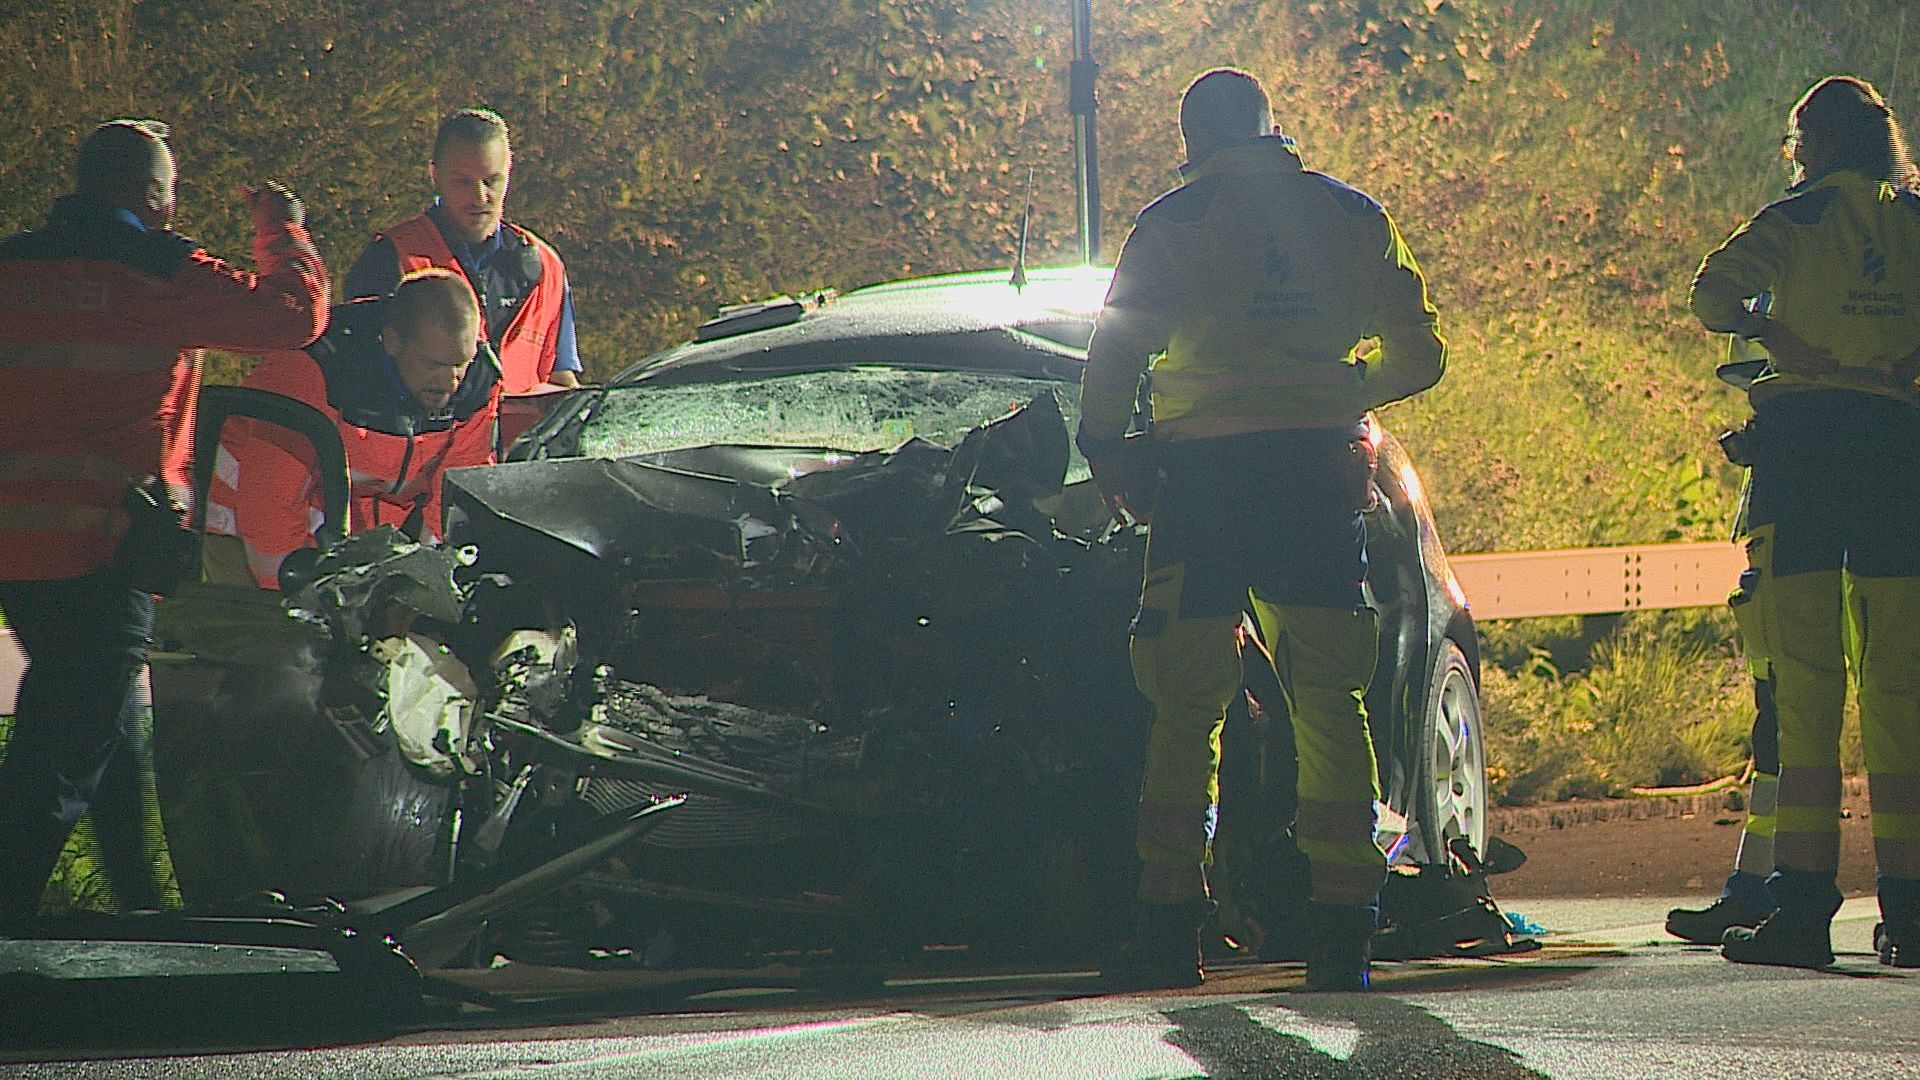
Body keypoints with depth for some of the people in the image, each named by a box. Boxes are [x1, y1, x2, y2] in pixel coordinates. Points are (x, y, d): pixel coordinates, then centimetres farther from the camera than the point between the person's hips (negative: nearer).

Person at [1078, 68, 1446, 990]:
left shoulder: (1173, 222, 2)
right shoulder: (1351, 217, 11)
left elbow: (1115, 354, -3)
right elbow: (1418, 354, 15)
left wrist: (1103, 451, 12)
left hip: (1205, 472, -2)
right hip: (1318, 473, 2)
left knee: (1186, 707, 4)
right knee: (1330, 706, 6)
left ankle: (1170, 924, 1)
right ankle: (1342, 931, 0)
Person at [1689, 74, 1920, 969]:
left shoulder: (1801, 217, 1)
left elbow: (1712, 295, -12)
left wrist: (1770, 329, 2)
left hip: (1807, 436, -3)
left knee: (1806, 680, -4)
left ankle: (1802, 903, -9)